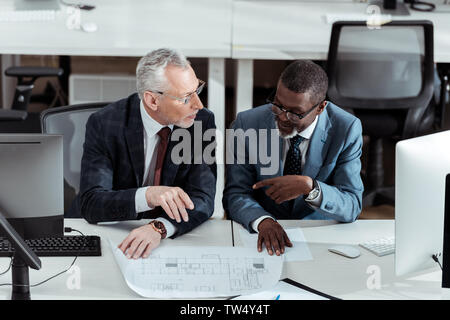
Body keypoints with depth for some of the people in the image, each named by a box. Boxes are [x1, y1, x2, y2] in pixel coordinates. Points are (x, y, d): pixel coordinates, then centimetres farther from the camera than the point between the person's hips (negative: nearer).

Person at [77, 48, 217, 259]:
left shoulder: (202, 122, -5)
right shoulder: (104, 124, -10)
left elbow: (202, 199, -11)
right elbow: (90, 204, -16)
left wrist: (159, 228, -30)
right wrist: (147, 195, -34)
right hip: (117, 240, 0)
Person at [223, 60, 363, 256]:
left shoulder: (346, 130, -8)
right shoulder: (247, 124, -6)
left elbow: (352, 208, -9)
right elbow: (235, 194, -6)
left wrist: (309, 187, -27)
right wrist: (263, 221, -27)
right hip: (262, 235, 1)